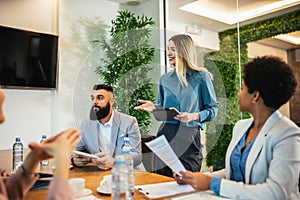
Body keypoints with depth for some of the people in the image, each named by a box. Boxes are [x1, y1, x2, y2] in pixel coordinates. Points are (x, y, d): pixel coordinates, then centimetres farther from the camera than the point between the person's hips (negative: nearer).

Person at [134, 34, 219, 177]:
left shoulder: (201, 77, 0)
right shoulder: (165, 79, 13)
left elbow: (213, 108, 0)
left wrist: (195, 116, -15)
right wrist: (154, 107, 0)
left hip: (189, 136, -3)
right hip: (166, 134, 4)